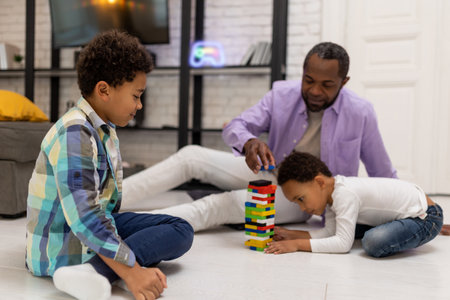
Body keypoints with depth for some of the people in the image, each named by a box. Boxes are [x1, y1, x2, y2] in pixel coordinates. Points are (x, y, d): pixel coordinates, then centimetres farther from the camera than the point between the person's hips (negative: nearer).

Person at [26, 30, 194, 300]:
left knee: (181, 229, 6)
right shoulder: (75, 134, -23)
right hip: (63, 245, -9)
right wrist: (132, 272, -32)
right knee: (178, 233, -14)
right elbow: (83, 217, -30)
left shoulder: (105, 128, 7)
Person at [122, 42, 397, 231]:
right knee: (192, 156, -14)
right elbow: (235, 127, -14)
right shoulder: (282, 94, -9)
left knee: (220, 206, -27)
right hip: (268, 174, 4)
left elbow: (384, 175, -5)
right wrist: (249, 143, -37)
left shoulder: (361, 114, -15)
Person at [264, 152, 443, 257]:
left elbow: (343, 243, -30)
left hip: (425, 217, -9)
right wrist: (292, 235, -10)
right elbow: (329, 231, -3)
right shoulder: (330, 191, -2)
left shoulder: (345, 194, -29)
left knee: (374, 242, -33)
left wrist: (298, 244, -29)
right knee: (339, 223, 11)